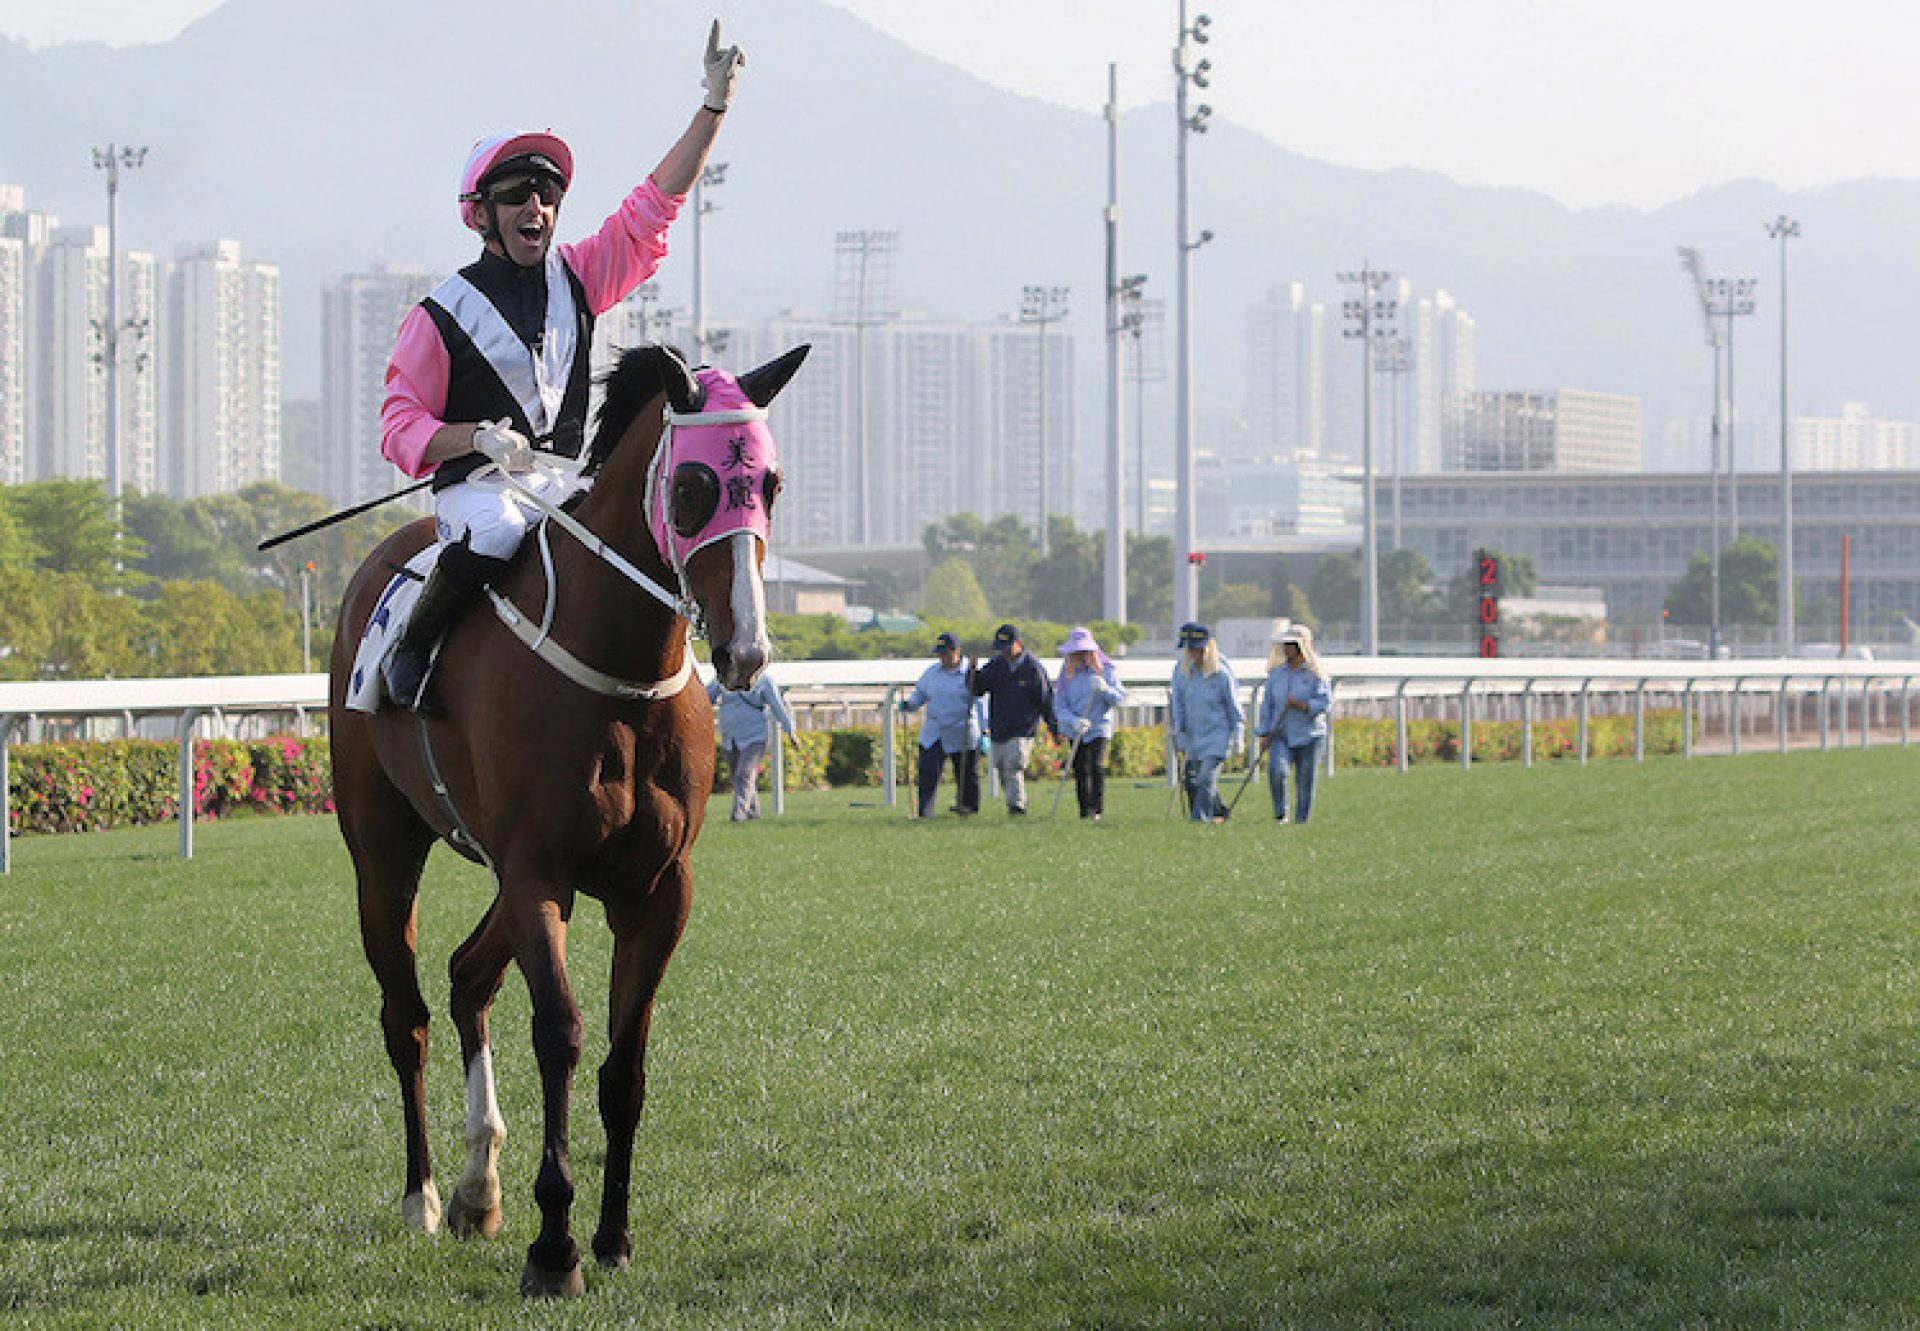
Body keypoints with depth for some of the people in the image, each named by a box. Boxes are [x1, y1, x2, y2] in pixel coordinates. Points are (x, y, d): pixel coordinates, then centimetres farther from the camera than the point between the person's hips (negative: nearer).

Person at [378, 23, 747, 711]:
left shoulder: (575, 278, 11)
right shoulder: (443, 313, -2)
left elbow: (652, 207, 10)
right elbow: (400, 423, -2)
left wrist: (714, 103, 3)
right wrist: (481, 438, -21)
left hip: (566, 484, 5)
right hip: (477, 484, -5)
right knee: (495, 534, -38)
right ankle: (410, 650, -17)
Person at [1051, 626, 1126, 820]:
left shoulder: (1106, 670, -2)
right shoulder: (1067, 673, 4)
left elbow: (1119, 699, -5)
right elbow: (1059, 705, -1)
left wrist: (1104, 688, -24)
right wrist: (1073, 721, -19)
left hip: (1099, 728, -3)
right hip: (1075, 731, 3)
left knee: (1096, 766, -20)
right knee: (1080, 772, 4)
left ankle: (1098, 810, -20)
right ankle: (1084, 812, 12)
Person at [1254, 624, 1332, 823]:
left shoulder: (1314, 672, -3)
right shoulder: (1277, 673, 9)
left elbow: (1325, 701, -10)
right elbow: (1267, 704, 12)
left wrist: (1301, 705, -24)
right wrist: (1264, 734, 5)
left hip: (1309, 737, -2)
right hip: (1281, 735, 2)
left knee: (1305, 784, -1)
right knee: (1276, 770, -23)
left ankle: (1301, 821, 10)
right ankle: (1280, 815, -9)